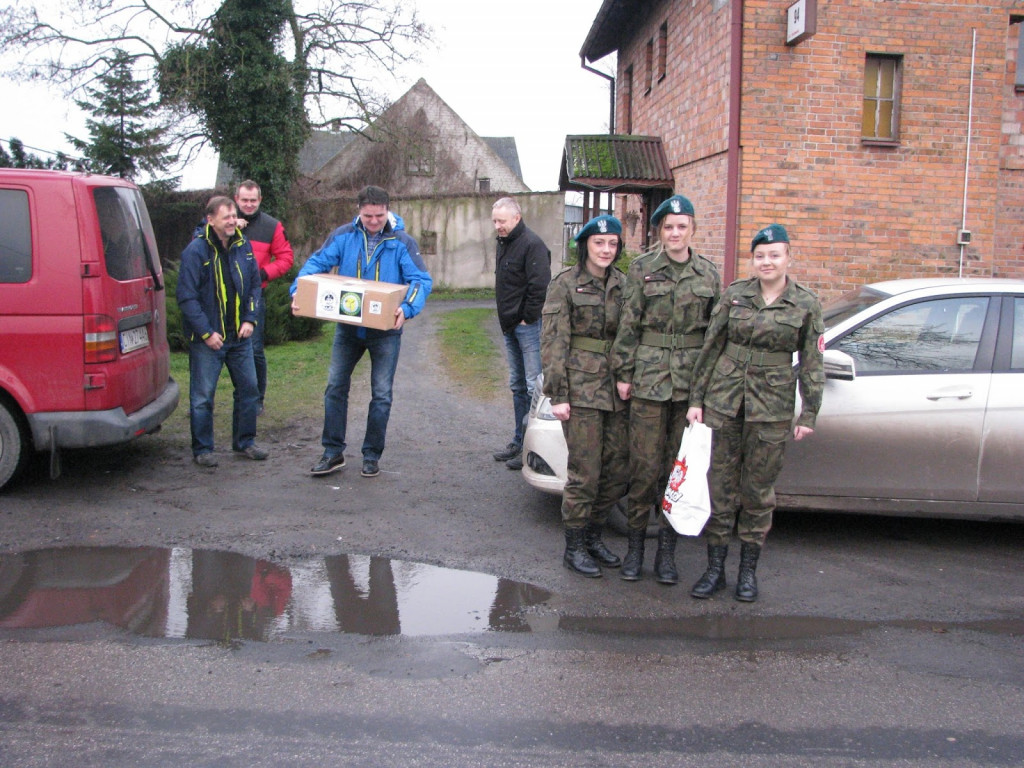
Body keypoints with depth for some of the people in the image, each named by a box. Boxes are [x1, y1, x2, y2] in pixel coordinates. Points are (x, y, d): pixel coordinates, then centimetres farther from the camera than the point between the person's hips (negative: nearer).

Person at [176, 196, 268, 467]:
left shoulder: (243, 246, 6)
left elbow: (254, 286, 13)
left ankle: (244, 441, 25)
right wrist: (206, 333, -16)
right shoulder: (195, 251, -11)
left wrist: (249, 320, 0)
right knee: (202, 396, 1)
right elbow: (186, 297, -13)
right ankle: (202, 449, 14)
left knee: (248, 389, 10)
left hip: (239, 335, 6)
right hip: (207, 339, -5)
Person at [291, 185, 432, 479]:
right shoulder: (344, 236, -3)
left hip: (385, 330, -2)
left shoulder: (402, 242, -9)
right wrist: (298, 291, -24)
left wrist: (407, 309, -33)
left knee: (381, 394, 5)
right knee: (335, 387, 5)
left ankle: (372, 455, 20)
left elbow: (422, 280, -15)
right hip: (348, 327, 2)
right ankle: (333, 452, 17)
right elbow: (317, 262, -6)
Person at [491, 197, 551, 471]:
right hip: (510, 326, 10)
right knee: (517, 385, 15)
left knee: (533, 386, -7)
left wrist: (527, 318, -14)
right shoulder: (503, 243, 15)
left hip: (528, 326, -10)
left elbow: (539, 287, -21)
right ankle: (519, 441, 24)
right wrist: (507, 320, 15)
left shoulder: (532, 244, -15)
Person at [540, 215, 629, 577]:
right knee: (584, 472, -3)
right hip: (581, 386, -5)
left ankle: (594, 537, 25)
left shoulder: (622, 284, 11)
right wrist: (557, 394, -12)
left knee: (617, 470, 8)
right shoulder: (565, 283, -4)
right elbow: (553, 341, -7)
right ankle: (574, 547, 12)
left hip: (616, 388, 6)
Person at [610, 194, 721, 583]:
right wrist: (623, 373, -2)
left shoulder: (708, 274, 8)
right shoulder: (642, 268, 2)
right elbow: (627, 325, 2)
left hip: (692, 382, 2)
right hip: (649, 379, -2)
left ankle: (667, 548, 17)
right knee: (645, 465, -1)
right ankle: (635, 544, 14)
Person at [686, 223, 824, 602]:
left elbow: (811, 363, 4)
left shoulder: (806, 305, 1)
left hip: (771, 406, -1)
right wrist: (697, 399, 3)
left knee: (758, 489, 7)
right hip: (725, 399, 1)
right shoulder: (734, 294, 3)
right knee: (720, 483, 4)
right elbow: (711, 347, 6)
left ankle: (748, 570, 21)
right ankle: (715, 568, 15)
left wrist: (809, 414, -1)